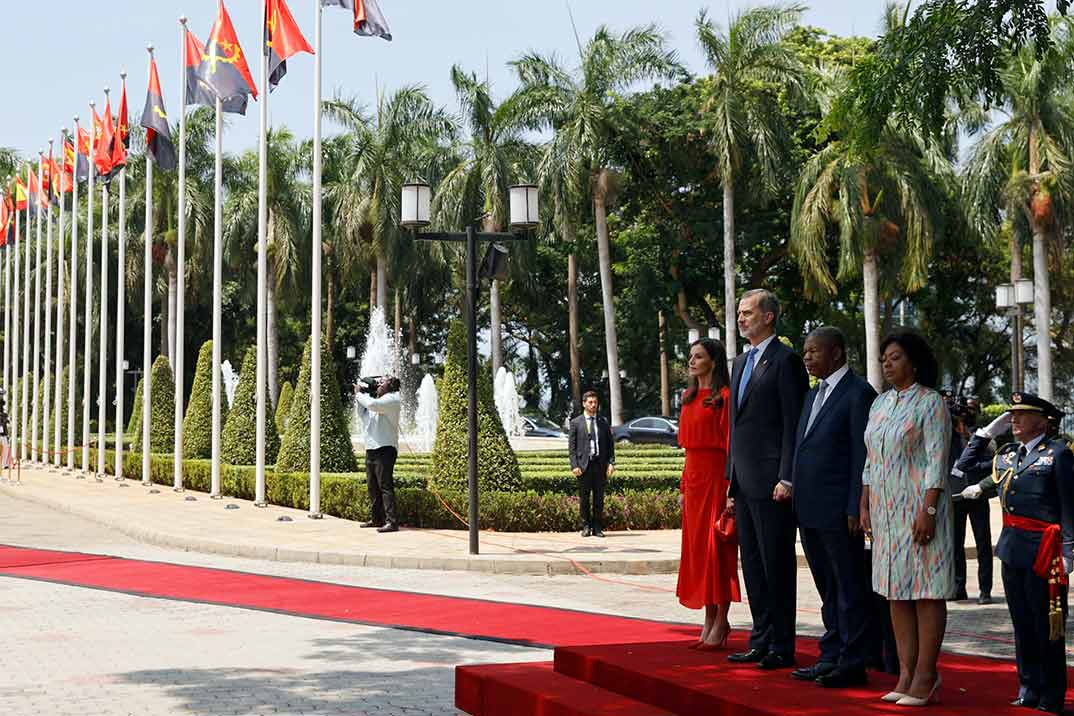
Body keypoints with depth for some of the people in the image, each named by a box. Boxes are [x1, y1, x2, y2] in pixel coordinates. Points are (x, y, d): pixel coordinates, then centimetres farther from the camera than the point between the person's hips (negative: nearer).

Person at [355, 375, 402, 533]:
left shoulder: (392, 399, -6)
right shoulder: (377, 400, 23)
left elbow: (372, 404, -22)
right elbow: (363, 417, 30)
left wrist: (359, 395, -6)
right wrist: (359, 399, 18)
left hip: (384, 449, -9)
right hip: (371, 449, 9)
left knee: (385, 486, -14)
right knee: (373, 487, 12)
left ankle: (392, 521, -17)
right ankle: (377, 519, 20)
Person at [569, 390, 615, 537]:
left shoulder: (603, 423, 12)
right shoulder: (576, 423, 4)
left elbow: (610, 444, 12)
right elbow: (572, 446, 1)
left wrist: (611, 462, -1)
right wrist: (574, 465, -9)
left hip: (600, 464, 2)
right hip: (584, 464, -2)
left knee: (599, 497, 4)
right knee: (584, 498, 2)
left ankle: (597, 528, 10)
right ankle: (586, 526, 12)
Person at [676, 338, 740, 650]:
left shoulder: (723, 396, -9)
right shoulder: (689, 398, 15)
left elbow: (731, 443, -13)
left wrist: (730, 486, -18)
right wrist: (684, 487, 14)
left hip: (716, 475, -8)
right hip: (694, 475, 8)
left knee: (716, 546, -5)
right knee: (697, 547, 8)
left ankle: (721, 622, 1)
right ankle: (709, 621, 14)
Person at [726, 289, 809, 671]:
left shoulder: (786, 361, -8)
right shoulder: (741, 363, 18)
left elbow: (794, 424, -13)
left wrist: (786, 479, -17)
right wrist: (731, 481, 18)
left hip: (771, 482, -9)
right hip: (743, 482, 9)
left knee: (777, 566, -3)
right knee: (753, 566, 13)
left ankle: (782, 648, 3)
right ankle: (761, 641, 21)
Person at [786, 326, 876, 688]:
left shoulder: (859, 393, -9)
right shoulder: (813, 395, 17)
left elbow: (862, 455, -13)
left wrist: (855, 509, -16)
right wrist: (795, 491, 10)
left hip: (838, 510, -8)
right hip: (810, 509, 8)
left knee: (849, 589, 0)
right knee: (828, 590, 15)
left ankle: (851, 664, 6)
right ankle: (830, 657, 22)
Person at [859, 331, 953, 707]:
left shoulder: (930, 403, -7)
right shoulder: (880, 404, 15)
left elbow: (937, 461, -13)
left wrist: (928, 510, -19)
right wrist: (865, 505, 12)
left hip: (918, 507, -7)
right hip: (886, 510, 8)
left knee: (925, 591, -4)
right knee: (896, 592, 7)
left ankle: (925, 676, 0)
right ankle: (906, 674, 11)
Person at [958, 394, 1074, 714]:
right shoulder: (1007, 454, 13)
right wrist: (986, 433, 12)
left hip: (1044, 551, -6)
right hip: (1012, 549, 6)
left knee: (1047, 626, 1)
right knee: (1022, 623, 12)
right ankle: (1028, 689, 22)